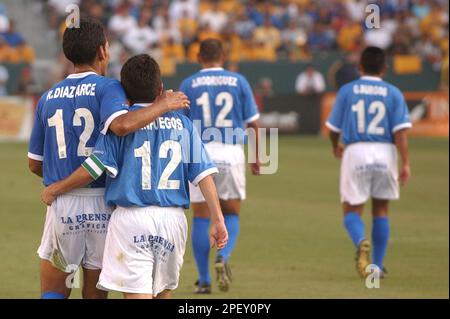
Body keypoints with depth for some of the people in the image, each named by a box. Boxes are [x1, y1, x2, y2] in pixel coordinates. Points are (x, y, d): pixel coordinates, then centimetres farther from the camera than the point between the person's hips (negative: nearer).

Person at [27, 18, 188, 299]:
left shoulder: (48, 98, 9)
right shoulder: (106, 88, -5)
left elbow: (34, 164, 13)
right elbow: (121, 125, -28)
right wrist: (163, 105, -15)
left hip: (62, 205, 2)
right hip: (103, 204, -2)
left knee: (53, 293, 11)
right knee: (95, 294, 10)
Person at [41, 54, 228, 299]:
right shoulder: (182, 123, 8)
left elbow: (93, 168, -7)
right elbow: (203, 173, 3)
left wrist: (54, 189, 7)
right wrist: (217, 219, 4)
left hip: (131, 218, -4)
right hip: (173, 219, 4)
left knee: (137, 294, -8)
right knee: (163, 292, 18)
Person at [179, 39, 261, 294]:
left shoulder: (188, 85, 3)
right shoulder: (238, 82, 4)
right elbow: (253, 123, 5)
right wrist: (256, 158, 13)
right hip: (231, 153, 0)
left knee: (201, 219, 6)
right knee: (231, 214, 14)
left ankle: (204, 280, 8)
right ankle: (224, 256, -14)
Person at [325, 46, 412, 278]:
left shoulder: (347, 91, 2)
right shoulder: (393, 93, 3)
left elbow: (334, 128, 6)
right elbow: (400, 131, -6)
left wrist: (336, 147, 27)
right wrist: (406, 164, -6)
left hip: (356, 152, -1)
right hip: (385, 154, 1)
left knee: (352, 210, 7)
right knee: (381, 209, 16)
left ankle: (361, 242, -26)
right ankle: (378, 266, 17)